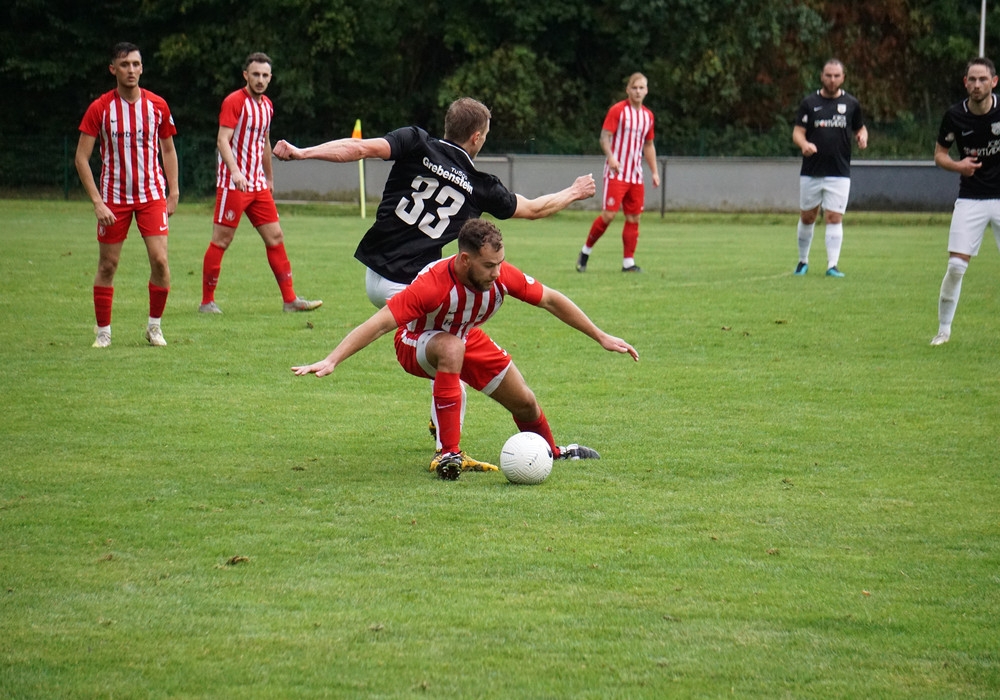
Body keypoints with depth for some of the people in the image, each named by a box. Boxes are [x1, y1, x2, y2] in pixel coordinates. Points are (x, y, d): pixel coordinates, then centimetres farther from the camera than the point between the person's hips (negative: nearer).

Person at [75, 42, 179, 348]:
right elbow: (81, 158, -7)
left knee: (159, 259, -10)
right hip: (113, 197, -1)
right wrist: (97, 202, -13)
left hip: (152, 194, 1)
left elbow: (168, 150, 12)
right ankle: (103, 331, 15)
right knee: (107, 265, 3)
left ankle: (154, 325, 7)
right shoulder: (100, 108, -8)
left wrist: (173, 193, 6)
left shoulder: (157, 105, -1)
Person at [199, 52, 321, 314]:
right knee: (221, 241, -3)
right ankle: (207, 301, 4)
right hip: (233, 184, -8)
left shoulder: (267, 105, 13)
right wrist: (235, 171, -34)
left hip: (258, 185, 8)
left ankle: (290, 298, 9)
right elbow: (222, 140, -20)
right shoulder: (234, 102, -11)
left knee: (275, 237, 5)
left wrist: (269, 178, 28)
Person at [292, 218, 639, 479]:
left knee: (524, 402, 11)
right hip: (417, 344, -5)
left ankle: (552, 451, 48)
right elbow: (379, 324, -43)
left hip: (468, 339, 6)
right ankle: (449, 454, -35)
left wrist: (601, 337, -6)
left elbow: (550, 300, -11)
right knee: (451, 348, -40)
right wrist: (330, 361, -52)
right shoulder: (433, 285, -41)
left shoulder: (502, 275, -26)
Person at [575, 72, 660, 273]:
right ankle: (586, 251, 4)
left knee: (634, 217, 2)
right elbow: (604, 137, -9)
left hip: (635, 175, 6)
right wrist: (610, 156, -26)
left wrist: (654, 171, 16)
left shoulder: (648, 115, 12)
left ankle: (628, 262, 7)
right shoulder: (618, 110, -6)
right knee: (609, 214, -13)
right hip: (616, 172, -6)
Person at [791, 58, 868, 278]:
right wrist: (804, 144, -22)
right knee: (807, 217, 9)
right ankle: (803, 261, 24)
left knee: (834, 218, -8)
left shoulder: (851, 103, 5)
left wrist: (862, 137, -7)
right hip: (811, 171, 1)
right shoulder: (809, 103, 2)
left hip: (839, 173, -1)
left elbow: (860, 128, 16)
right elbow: (797, 132, 0)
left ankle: (832, 265, -9)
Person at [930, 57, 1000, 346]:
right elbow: (939, 154, 6)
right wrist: (958, 165, -15)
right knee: (956, 265, -7)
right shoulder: (955, 115, -7)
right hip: (970, 199, 1)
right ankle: (944, 329, 7)